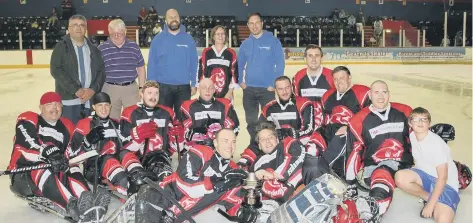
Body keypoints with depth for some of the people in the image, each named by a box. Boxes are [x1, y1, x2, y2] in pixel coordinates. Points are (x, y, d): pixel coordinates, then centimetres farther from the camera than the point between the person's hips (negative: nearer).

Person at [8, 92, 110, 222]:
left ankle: (88, 203, -50)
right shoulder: (27, 120, 0)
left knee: (73, 171, -22)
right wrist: (48, 153, -36)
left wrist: (66, 161, -18)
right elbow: (27, 143, -19)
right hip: (24, 173, -5)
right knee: (43, 172, -35)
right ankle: (73, 206, -60)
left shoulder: (67, 127, 16)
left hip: (54, 171, 5)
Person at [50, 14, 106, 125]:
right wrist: (76, 90, -15)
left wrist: (93, 89, -9)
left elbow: (101, 71, 8)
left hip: (91, 100, 4)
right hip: (69, 100, -3)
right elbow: (56, 70, -8)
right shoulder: (61, 47, 1)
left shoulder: (93, 49, 13)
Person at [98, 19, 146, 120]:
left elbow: (141, 68, 12)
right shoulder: (102, 49, 2)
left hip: (131, 88, 1)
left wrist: (141, 88, 7)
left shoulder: (134, 47, 6)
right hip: (110, 89, -1)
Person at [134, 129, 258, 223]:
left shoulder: (232, 169, 10)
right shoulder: (199, 152, -6)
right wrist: (217, 184, -18)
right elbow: (185, 182, -17)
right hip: (169, 195, -5)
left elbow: (234, 200, 16)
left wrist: (240, 212, -4)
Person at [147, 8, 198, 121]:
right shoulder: (158, 39, 0)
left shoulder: (188, 39, 2)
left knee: (182, 117, 11)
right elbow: (152, 64, 0)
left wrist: (194, 84, -1)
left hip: (184, 87, 1)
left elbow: (194, 63, 3)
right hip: (163, 86, 0)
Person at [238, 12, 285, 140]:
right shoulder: (245, 44, 5)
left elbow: (280, 63, -7)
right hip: (248, 88, 4)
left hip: (267, 88, -4)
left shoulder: (273, 41, -6)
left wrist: (275, 84, -11)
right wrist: (240, 81, 3)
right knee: (251, 120, 14)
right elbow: (240, 64, 13)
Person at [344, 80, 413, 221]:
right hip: (374, 167, -4)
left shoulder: (404, 112, 7)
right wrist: (350, 184, 1)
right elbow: (354, 151, 2)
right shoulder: (359, 120, 1)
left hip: (404, 166, 4)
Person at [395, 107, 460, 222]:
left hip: (446, 182, -6)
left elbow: (442, 178, -21)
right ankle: (428, 197, -3)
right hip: (424, 175, 6)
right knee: (400, 177, -26)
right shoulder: (412, 136, -4)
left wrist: (430, 205, -22)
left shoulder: (436, 142, -22)